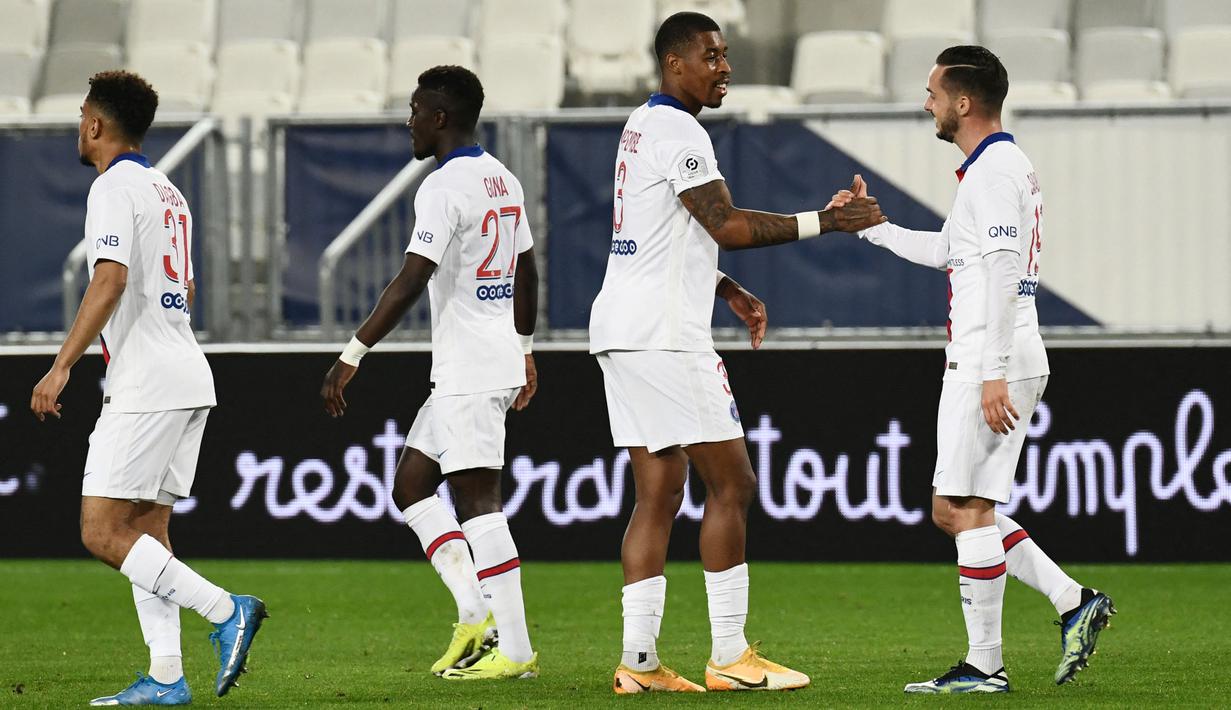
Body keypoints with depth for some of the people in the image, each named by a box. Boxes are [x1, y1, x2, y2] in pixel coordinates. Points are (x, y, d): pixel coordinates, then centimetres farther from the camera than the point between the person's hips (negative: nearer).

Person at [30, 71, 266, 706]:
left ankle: (225, 610, -17)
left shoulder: (114, 188, -9)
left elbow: (110, 280, -22)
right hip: (187, 376, 9)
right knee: (144, 531, 8)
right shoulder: (169, 193, 19)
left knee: (102, 533, -10)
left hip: (146, 385, -9)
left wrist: (62, 366, -23)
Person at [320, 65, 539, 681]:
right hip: (500, 360, 10)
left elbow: (410, 282, -22)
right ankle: (476, 612, 4)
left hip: (470, 372, -10)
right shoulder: (503, 181, 14)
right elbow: (526, 272, 22)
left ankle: (514, 650, -6)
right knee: (410, 482, 12)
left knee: (477, 501, -7)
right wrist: (524, 349, 33)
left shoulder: (444, 187, -15)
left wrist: (351, 355, -21)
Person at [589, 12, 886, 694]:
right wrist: (825, 221, -15)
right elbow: (725, 225, -18)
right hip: (664, 332, -10)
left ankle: (638, 660, 2)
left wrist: (728, 290, 21)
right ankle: (729, 657, -5)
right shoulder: (678, 132, -12)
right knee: (732, 483, -5)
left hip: (621, 330, 10)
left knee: (658, 494, 7)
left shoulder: (643, 126, 20)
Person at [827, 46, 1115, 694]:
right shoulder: (998, 166, 20)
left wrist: (993, 373, -25)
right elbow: (945, 251, 32)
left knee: (967, 510, -7)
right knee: (952, 511, 12)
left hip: (993, 363, -10)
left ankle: (984, 666, -4)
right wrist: (870, 225, 29)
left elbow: (1002, 274, -21)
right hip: (981, 365, 10)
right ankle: (1073, 602, 6)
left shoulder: (994, 170, -13)